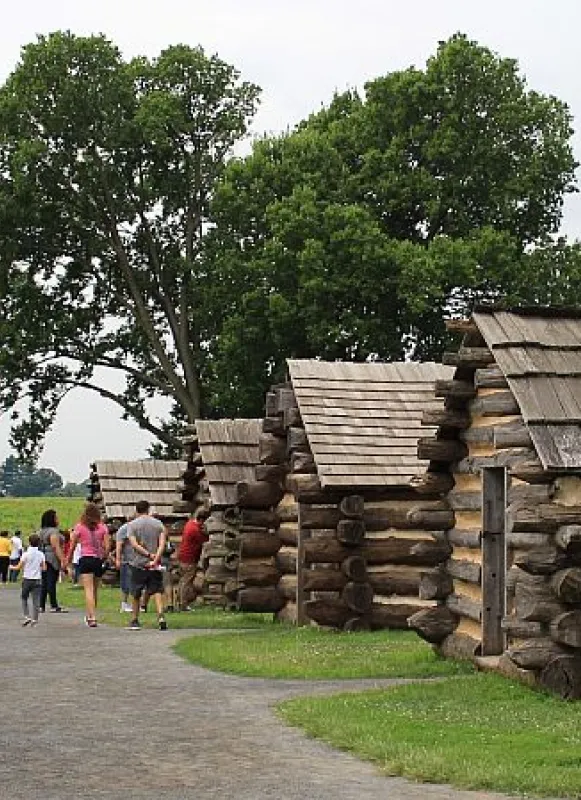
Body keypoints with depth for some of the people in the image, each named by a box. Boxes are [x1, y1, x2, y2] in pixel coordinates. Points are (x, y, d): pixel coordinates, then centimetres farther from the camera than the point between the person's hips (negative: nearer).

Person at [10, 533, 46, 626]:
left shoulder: (26, 554, -8)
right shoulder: (41, 554, 0)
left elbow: (19, 567, -4)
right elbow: (44, 568, 2)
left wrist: (12, 567, 16)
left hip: (27, 579, -2)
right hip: (37, 580, 2)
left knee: (24, 598, 13)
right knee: (36, 600, 4)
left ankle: (27, 616, 2)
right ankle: (34, 619, -1)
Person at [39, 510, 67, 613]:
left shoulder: (41, 531, 14)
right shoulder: (53, 532, -12)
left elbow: (40, 545, 16)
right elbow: (56, 547, -18)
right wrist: (62, 560, -19)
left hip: (43, 558, 8)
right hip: (52, 559, -8)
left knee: (44, 583, 10)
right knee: (52, 582, -8)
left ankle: (42, 606, 10)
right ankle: (54, 606, -7)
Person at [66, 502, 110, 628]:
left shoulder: (79, 527, -2)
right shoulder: (103, 527, 3)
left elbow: (72, 547, 0)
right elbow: (107, 546, -1)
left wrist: (68, 561, 11)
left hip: (85, 559, -3)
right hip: (99, 560, 3)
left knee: (89, 590, -8)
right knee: (95, 590, 16)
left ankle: (92, 618, -19)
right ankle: (90, 616, 29)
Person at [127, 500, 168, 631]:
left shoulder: (132, 525, 0)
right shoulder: (159, 524, 5)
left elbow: (134, 544, -11)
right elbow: (162, 544, -6)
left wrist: (149, 555, -13)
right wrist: (155, 559, -13)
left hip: (138, 563, -1)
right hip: (155, 565, 1)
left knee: (136, 594, 9)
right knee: (157, 591, 0)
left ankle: (135, 621, 17)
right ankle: (161, 616, -19)